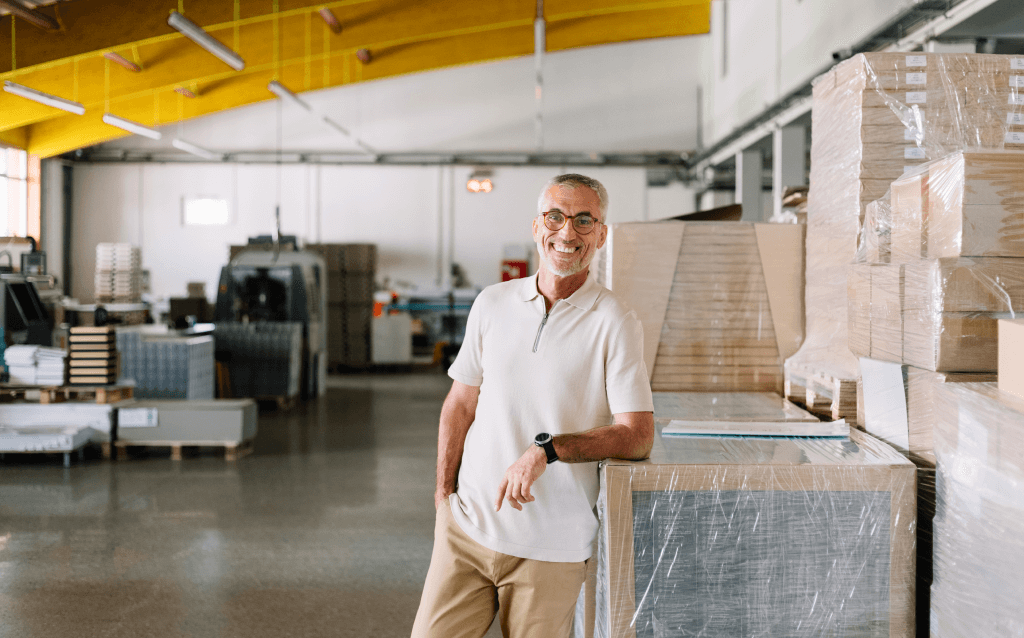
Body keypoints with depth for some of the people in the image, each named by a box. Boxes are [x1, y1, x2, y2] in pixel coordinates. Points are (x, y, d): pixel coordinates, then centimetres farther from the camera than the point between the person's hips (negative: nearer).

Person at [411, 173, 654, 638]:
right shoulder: (493, 304, 6)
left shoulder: (616, 323, -6)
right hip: (468, 528, 3)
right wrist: (443, 494, 8)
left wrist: (548, 449, -22)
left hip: (550, 547, -3)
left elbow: (638, 436, -11)